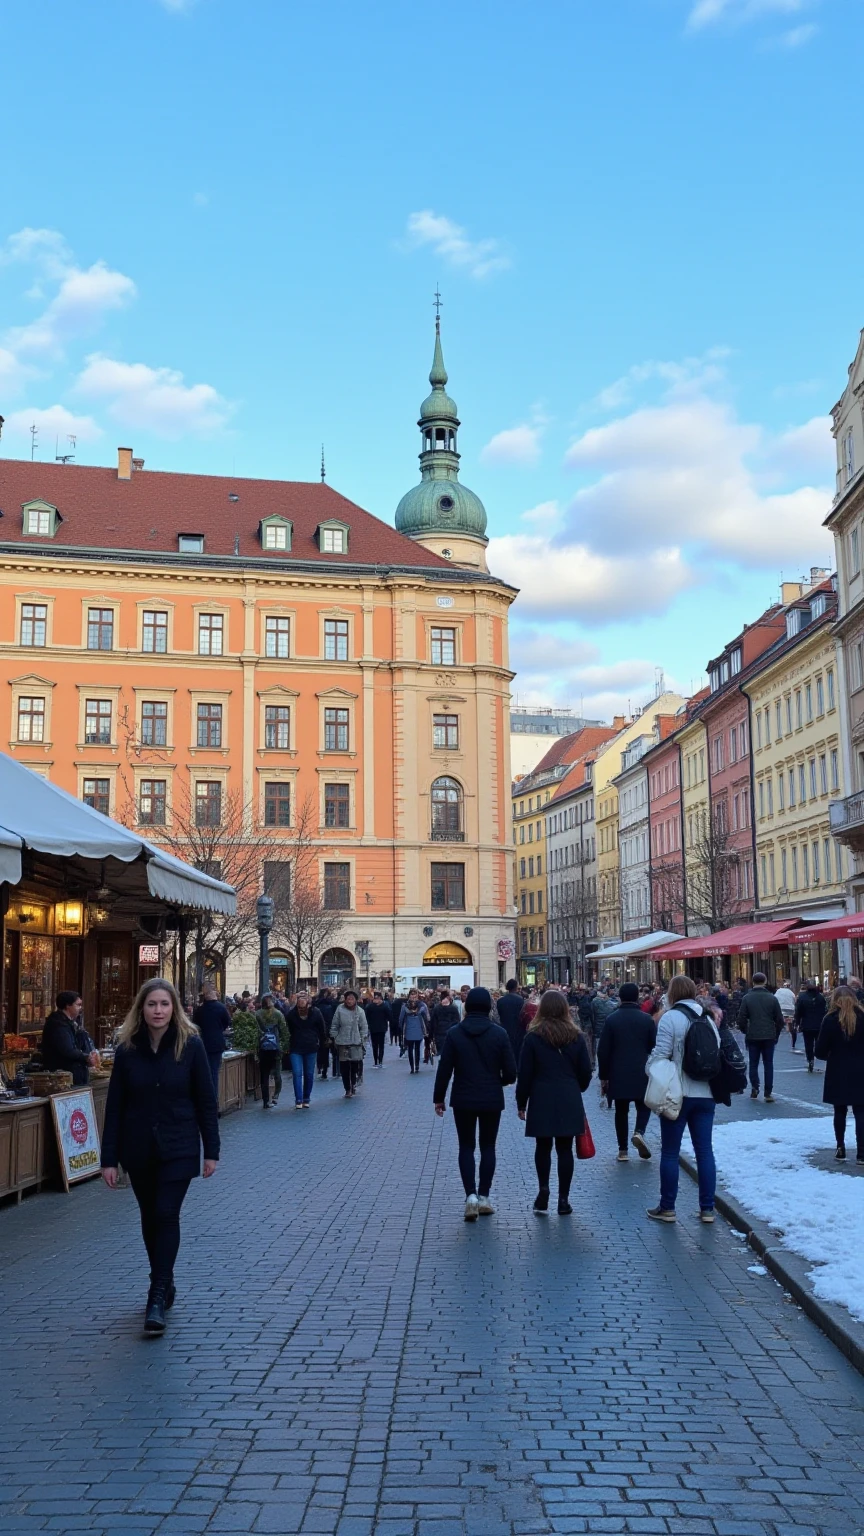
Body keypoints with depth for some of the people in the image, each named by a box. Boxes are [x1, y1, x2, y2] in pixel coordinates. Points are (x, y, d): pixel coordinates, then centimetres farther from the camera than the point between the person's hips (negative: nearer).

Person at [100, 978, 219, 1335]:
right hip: (138, 1149, 3)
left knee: (166, 1215, -10)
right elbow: (114, 1106, -1)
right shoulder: (127, 1048, -4)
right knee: (150, 1218, 13)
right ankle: (164, 1284, 31)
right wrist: (109, 1158, -3)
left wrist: (211, 1151, -4)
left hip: (178, 1148, -3)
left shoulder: (190, 1045, -8)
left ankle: (158, 1296, -3)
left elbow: (205, 1101, -4)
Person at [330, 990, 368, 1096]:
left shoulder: (360, 1011, 1)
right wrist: (334, 1038, 2)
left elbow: (364, 1028, 5)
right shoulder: (340, 1010, -1)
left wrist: (363, 1041, 0)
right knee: (344, 1067, 1)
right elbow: (334, 1025, 5)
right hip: (342, 1043, 0)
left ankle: (353, 1084, 19)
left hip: (356, 1043, 0)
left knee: (355, 1066, -4)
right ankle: (348, 1089, 11)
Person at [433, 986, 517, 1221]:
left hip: (463, 1100, 0)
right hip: (492, 1100, 0)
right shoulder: (499, 1033, -7)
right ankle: (484, 1196, 13)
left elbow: (444, 1069, -6)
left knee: (466, 1147, 8)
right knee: (487, 1147, 13)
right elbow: (510, 1072, -6)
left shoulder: (454, 1033, -7)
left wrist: (439, 1098, 4)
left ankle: (471, 1195, -6)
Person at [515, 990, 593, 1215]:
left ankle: (543, 1190, -1)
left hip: (541, 1100, -2)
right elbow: (586, 1071, 8)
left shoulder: (533, 1037, -4)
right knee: (565, 1148, 6)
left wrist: (521, 1103, 4)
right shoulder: (576, 1036, 3)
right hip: (570, 1102, 2)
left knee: (543, 1147, 12)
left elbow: (525, 1074, -4)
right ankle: (563, 1200, 8)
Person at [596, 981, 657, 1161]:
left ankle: (623, 1150, 8)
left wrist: (603, 1076, 5)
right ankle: (639, 1132, -13)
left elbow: (603, 1050, -3)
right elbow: (655, 1046, 0)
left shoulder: (612, 1019, -3)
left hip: (618, 1074, 0)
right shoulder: (647, 1019, -2)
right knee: (643, 1105, 14)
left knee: (621, 1110, 9)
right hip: (642, 1072, 0)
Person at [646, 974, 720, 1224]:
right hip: (705, 1093, 5)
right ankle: (707, 1208, 13)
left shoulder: (670, 1017, -11)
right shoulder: (708, 1018, 7)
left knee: (670, 1152, 4)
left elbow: (660, 1054, -15)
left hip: (677, 1093, -5)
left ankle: (667, 1208, 10)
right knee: (704, 1150, 10)